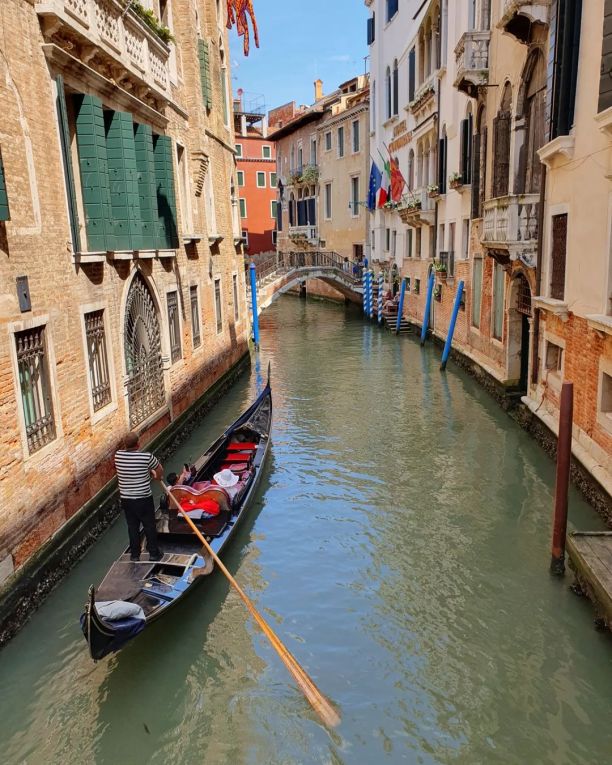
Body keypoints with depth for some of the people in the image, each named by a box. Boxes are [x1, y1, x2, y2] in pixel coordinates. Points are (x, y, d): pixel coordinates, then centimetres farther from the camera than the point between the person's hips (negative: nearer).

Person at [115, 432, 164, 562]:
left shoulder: (118, 455, -9)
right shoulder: (147, 456, -19)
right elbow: (160, 471, -3)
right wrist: (155, 477, 18)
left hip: (126, 499, 3)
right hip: (144, 499, -3)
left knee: (132, 527, 17)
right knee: (149, 526, 13)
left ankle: (134, 554, 28)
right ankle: (154, 553, 24)